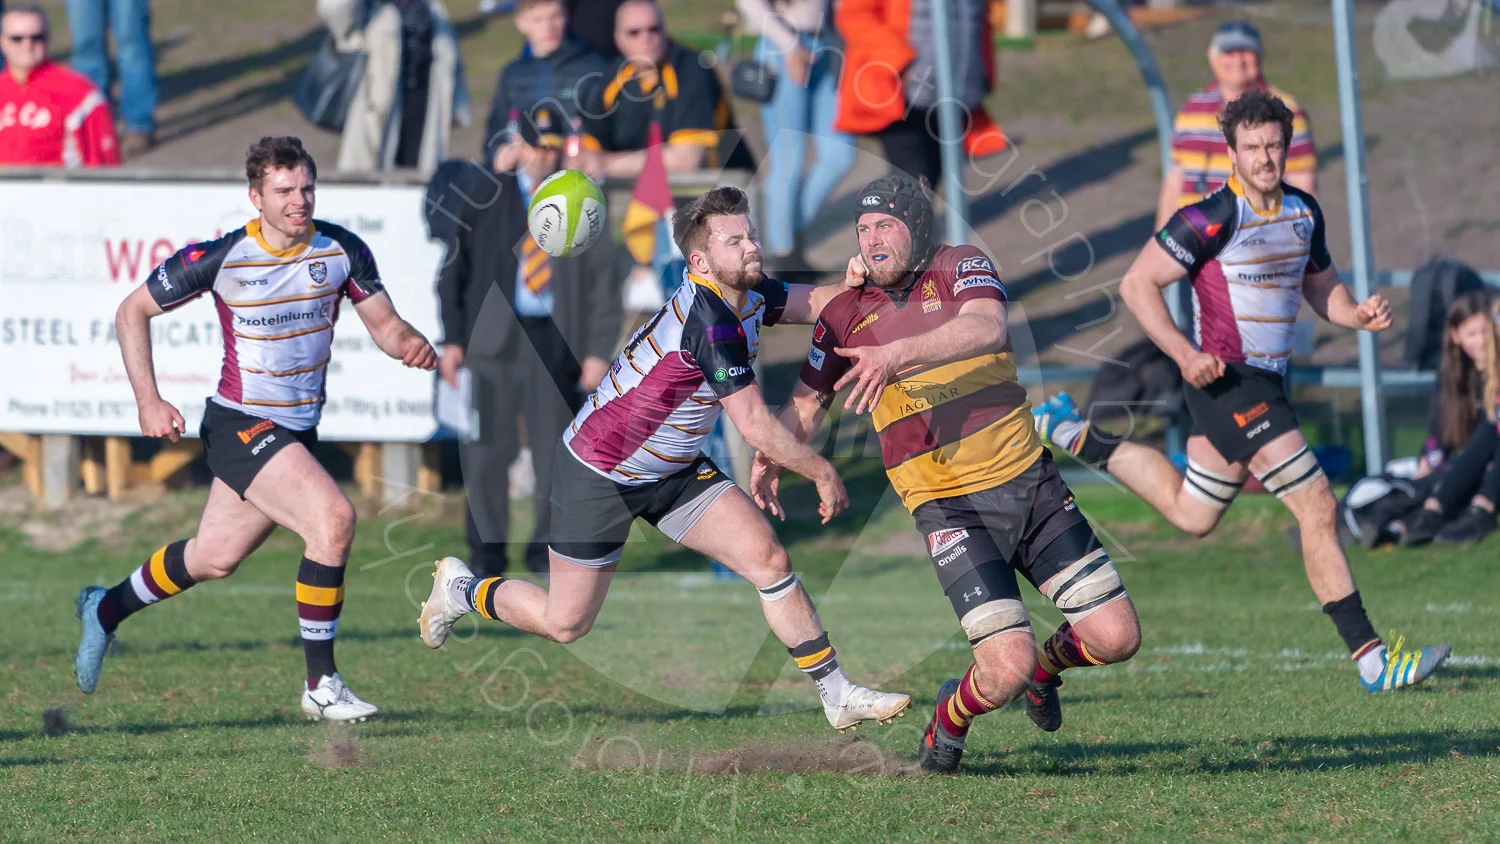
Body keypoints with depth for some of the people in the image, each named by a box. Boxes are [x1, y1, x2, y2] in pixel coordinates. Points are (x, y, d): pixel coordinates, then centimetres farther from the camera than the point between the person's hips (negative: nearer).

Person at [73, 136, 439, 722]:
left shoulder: (342, 251, -6)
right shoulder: (220, 258, -16)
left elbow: (385, 324, 1)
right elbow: (133, 310, -4)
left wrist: (411, 344, -23)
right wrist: (148, 400, -11)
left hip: (298, 429, 6)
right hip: (240, 425, -6)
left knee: (213, 558, 19)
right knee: (334, 518, -25)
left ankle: (107, 609, 46)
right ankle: (320, 684, -18)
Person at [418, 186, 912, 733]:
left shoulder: (749, 297, -4)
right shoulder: (710, 318, -31)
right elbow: (755, 426, -28)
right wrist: (823, 474, -16)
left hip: (674, 471, 8)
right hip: (598, 474, -8)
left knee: (767, 558, -6)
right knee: (565, 623, 4)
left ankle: (838, 696, -1)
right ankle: (461, 589, 32)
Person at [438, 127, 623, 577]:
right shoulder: (487, 198, 7)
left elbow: (604, 282, 4)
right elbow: (456, 268, 10)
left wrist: (599, 351, -3)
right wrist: (452, 338, 2)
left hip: (555, 340, -1)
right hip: (491, 338, 1)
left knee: (556, 454, 1)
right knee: (486, 451, -1)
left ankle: (547, 550, 16)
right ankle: (486, 552, 8)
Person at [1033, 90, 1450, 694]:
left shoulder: (1304, 211, 7)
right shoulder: (1214, 219, -16)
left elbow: (1321, 288, 20)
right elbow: (1137, 284, -13)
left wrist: (1358, 315, -2)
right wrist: (1186, 354, -23)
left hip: (1265, 383, 9)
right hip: (1227, 381, -9)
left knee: (1191, 515, 23)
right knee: (1316, 505, -15)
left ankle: (1077, 437, 37)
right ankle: (1369, 657, -13)